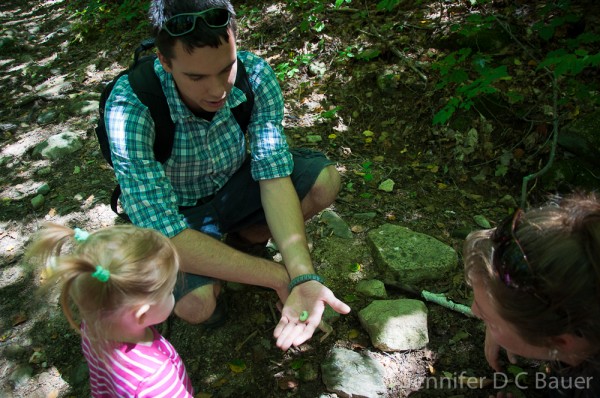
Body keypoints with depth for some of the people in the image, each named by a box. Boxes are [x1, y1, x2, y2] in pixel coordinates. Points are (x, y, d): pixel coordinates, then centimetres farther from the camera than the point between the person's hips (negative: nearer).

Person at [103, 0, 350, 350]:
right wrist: (280, 277, -35)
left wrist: (303, 275, -40)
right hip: (179, 212, -3)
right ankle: (212, 278, 8)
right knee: (196, 305, -31)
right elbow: (164, 234, -35)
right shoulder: (130, 109, -34)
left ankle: (243, 240, 5)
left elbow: (274, 177, -26)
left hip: (234, 184, 4)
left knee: (325, 179, -19)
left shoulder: (255, 75, -24)